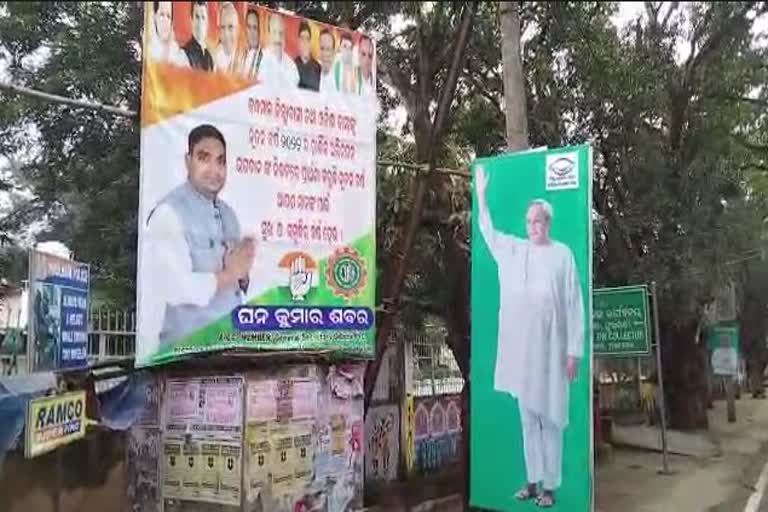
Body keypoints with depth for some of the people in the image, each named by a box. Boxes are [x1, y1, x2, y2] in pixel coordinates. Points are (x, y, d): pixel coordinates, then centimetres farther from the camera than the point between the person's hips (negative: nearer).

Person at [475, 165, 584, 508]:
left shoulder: (562, 254, -3)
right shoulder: (512, 249, 8)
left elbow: (574, 306, -4)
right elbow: (487, 232, 24)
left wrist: (574, 351, -7)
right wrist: (481, 194, 20)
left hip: (550, 350, -4)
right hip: (520, 349, 4)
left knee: (550, 419, 2)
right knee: (527, 418, 10)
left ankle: (550, 486, 11)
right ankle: (532, 481, 20)